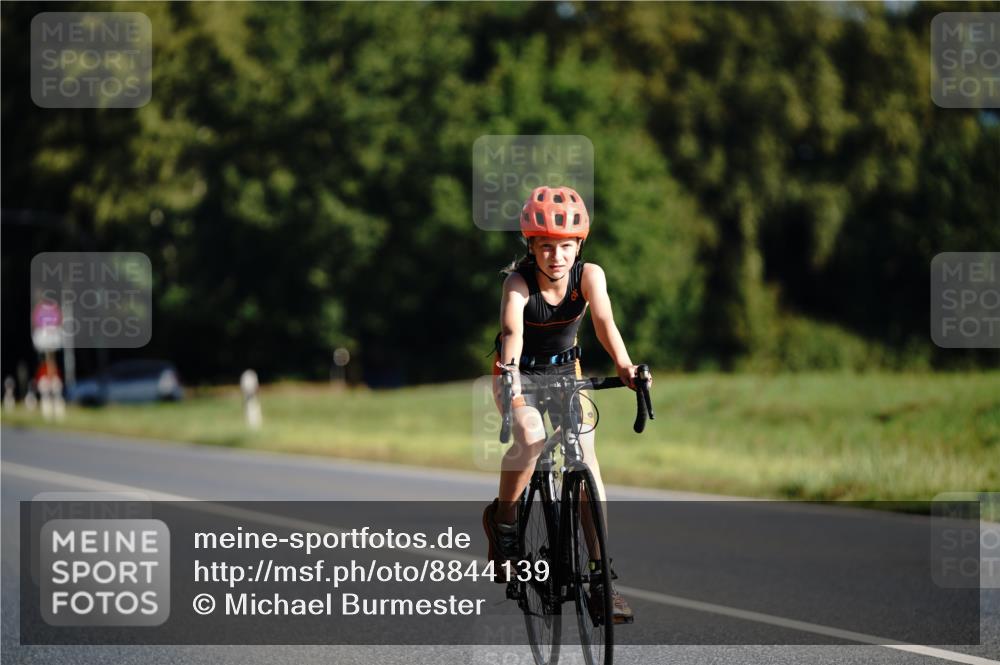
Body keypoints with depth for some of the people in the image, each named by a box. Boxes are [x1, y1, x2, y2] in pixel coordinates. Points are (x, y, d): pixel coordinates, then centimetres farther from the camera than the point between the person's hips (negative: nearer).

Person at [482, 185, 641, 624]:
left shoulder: (589, 275, -21)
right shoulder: (519, 282, -26)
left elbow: (604, 322, -35)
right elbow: (512, 329, -43)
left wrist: (624, 366, -54)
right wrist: (510, 368, -64)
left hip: (565, 371, 3)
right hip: (520, 374, -2)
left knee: (586, 454, -13)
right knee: (530, 439, -32)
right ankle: (502, 519, -5)